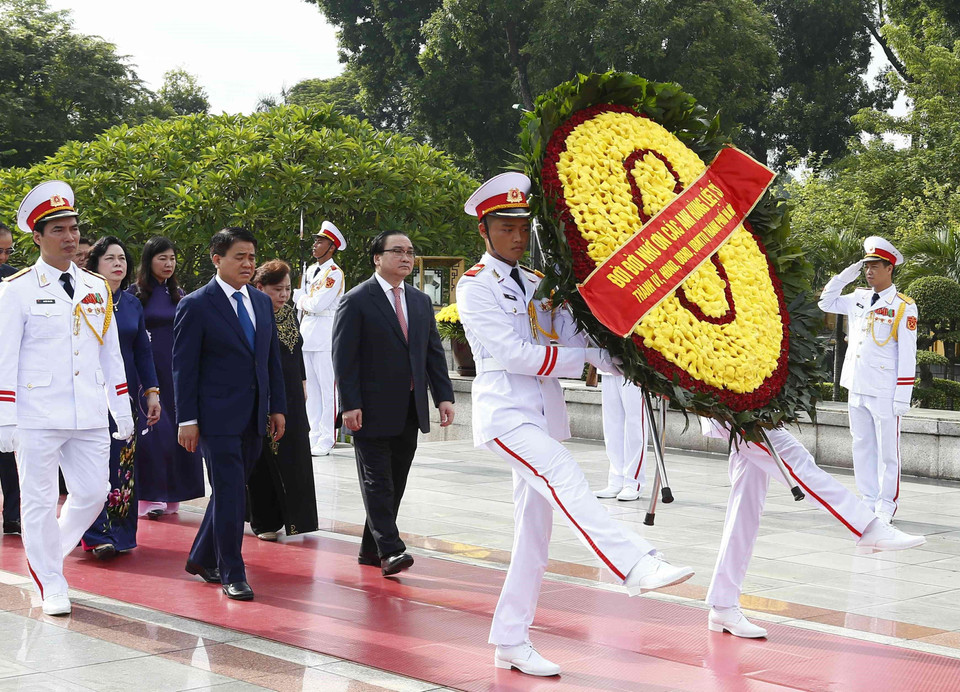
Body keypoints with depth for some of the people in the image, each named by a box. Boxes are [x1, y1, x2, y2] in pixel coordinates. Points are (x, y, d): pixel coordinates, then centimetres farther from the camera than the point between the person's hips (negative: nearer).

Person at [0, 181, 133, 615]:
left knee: (93, 493, 4)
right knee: (40, 502, 1)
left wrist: (123, 412, 13)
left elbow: (111, 354, 16)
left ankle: (47, 555, 29)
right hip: (37, 418, -4)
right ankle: (51, 585, 15)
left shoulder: (97, 289, 11)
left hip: (90, 417, 4)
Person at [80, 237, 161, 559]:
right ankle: (98, 534, -6)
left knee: (124, 462, 4)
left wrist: (152, 391, 7)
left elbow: (143, 351, 13)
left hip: (127, 392, 4)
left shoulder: (132, 304, 11)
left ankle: (121, 532, 11)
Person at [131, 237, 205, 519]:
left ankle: (170, 494, 13)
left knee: (175, 429, 4)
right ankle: (151, 495, -5)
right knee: (152, 430, -9)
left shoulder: (179, 294, 12)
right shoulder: (136, 293, -2)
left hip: (175, 371, 5)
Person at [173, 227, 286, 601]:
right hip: (218, 416, -6)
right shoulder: (196, 305, -7)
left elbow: (272, 358, 16)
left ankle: (202, 559, 29)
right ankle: (232, 574, 2)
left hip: (254, 416, 6)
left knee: (230, 491, 14)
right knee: (230, 493, -6)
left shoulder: (262, 302, 12)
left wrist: (277, 407, 11)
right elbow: (183, 366, -8)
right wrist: (187, 420, -12)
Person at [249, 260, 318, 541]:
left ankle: (293, 517, 18)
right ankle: (265, 522, 9)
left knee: (295, 458, 8)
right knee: (264, 459, 0)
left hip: (292, 397, 7)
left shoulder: (290, 313, 9)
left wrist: (302, 384, 17)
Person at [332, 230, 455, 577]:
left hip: (409, 413, 6)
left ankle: (371, 549, 18)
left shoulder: (421, 301, 14)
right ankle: (390, 549, -9)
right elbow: (344, 357, -10)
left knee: (395, 483, 9)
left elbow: (434, 353, 14)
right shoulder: (356, 301, -5)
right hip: (373, 411, -6)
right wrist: (350, 405, -17)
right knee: (377, 481, -6)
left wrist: (444, 396, 3)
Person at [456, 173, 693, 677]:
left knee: (535, 531, 6)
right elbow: (512, 352, -13)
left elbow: (577, 337, 10)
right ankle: (635, 565, -47)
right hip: (505, 411, -7)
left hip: (544, 417, 7)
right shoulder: (476, 286, -2)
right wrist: (580, 359, -11)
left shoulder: (539, 286, 19)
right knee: (564, 478, -30)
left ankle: (511, 642, 12)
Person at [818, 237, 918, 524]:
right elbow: (826, 303, 22)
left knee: (887, 452, 1)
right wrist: (844, 276, 8)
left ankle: (886, 508, 8)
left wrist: (903, 396, -13)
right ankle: (867, 503, 19)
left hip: (885, 393, -6)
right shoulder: (858, 299, 10)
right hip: (857, 390, 6)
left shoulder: (904, 307, -6)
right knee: (862, 449, 11)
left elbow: (907, 354, -9)